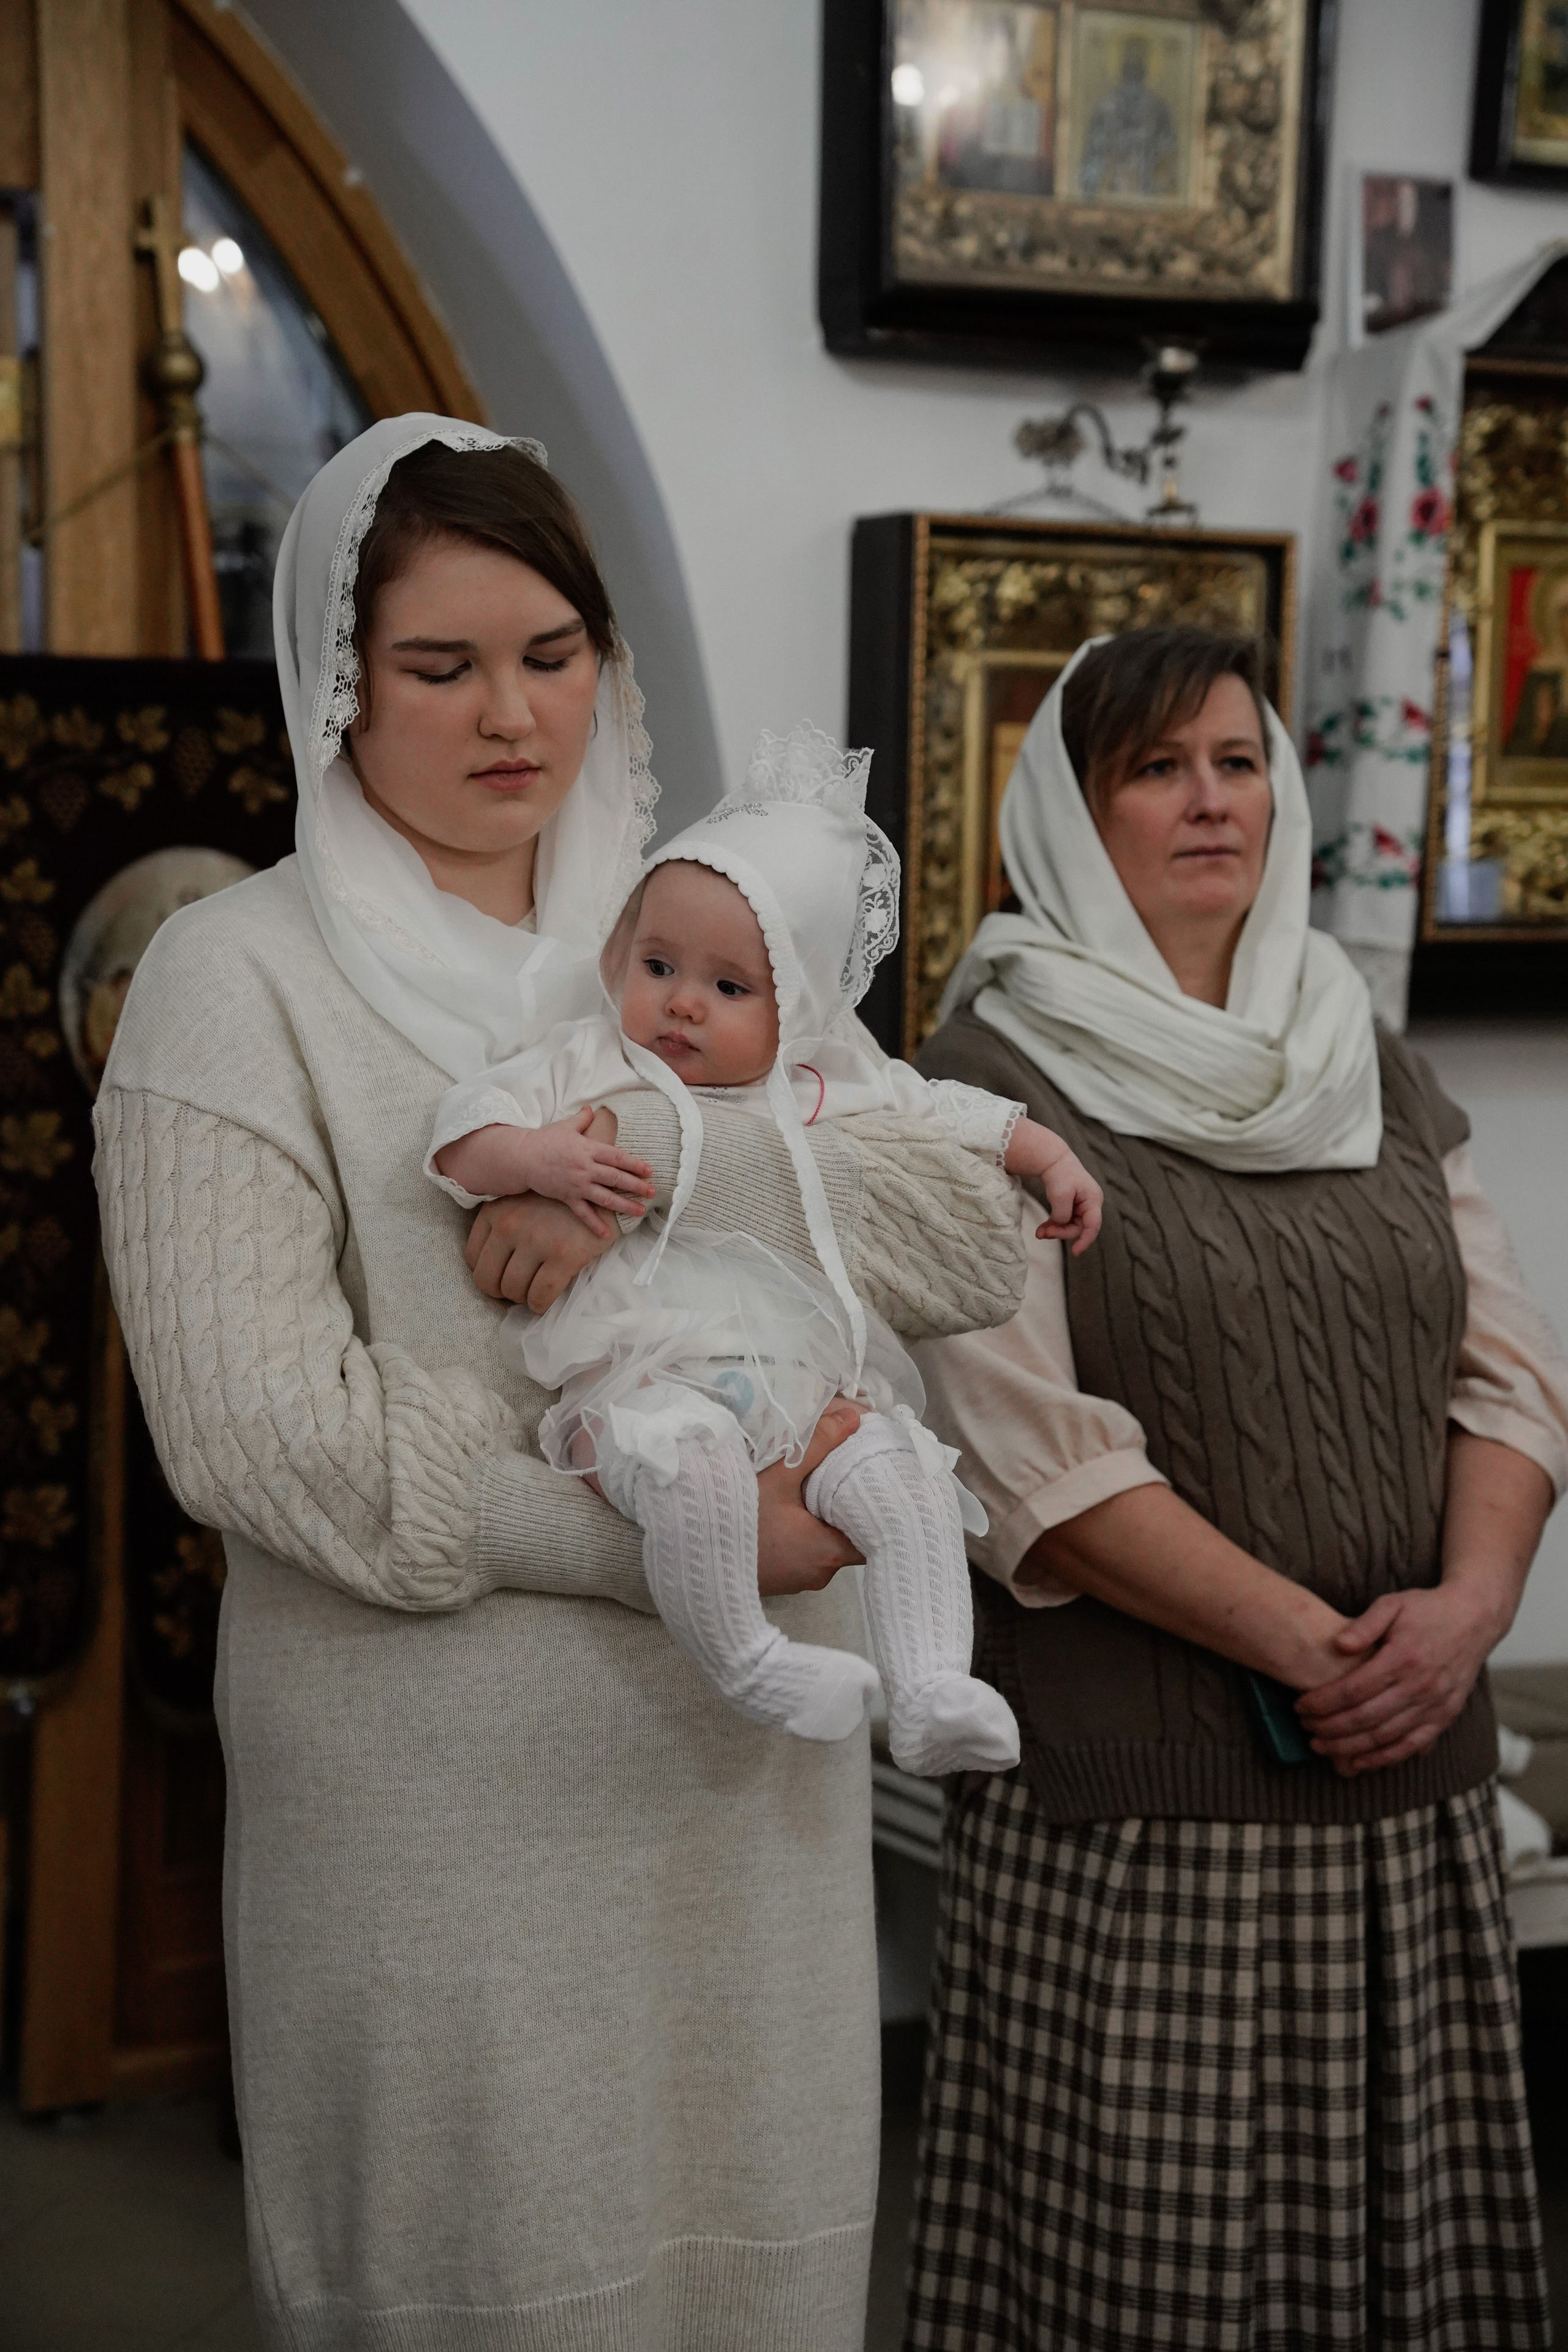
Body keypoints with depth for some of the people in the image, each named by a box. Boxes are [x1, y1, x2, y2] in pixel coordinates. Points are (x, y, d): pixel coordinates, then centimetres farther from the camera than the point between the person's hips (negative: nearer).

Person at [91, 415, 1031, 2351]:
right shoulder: (242, 979, -4)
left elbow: (980, 1240, 0)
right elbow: (249, 1426, -14)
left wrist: (674, 1180, -17)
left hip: (751, 1786, 5)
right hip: (441, 1812, -4)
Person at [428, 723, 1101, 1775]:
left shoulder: (837, 1088, 15)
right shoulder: (589, 1068, 7)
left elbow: (953, 1114, 27)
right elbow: (461, 1134, 0)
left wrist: (1049, 1155, 18)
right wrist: (537, 1157, -19)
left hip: (810, 1386, 4)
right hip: (648, 1381, -4)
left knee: (906, 1473, -19)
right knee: (688, 1451, -35)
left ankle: (932, 1691, -13)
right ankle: (740, 1659, -17)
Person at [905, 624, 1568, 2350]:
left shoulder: (1373, 1073, 14)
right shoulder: (999, 1083, -4)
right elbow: (1033, 1447, -12)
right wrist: (1308, 1646, -16)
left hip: (1411, 1775, 5)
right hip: (1132, 1787, -5)